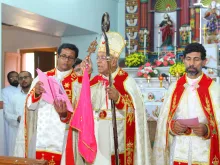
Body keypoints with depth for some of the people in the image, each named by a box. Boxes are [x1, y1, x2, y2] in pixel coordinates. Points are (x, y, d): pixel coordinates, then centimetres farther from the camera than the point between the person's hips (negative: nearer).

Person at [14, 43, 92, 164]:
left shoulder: (79, 81, -2)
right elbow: (30, 105, 3)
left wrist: (65, 115, -28)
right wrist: (36, 93, -18)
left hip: (63, 139, -2)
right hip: (40, 137, 3)